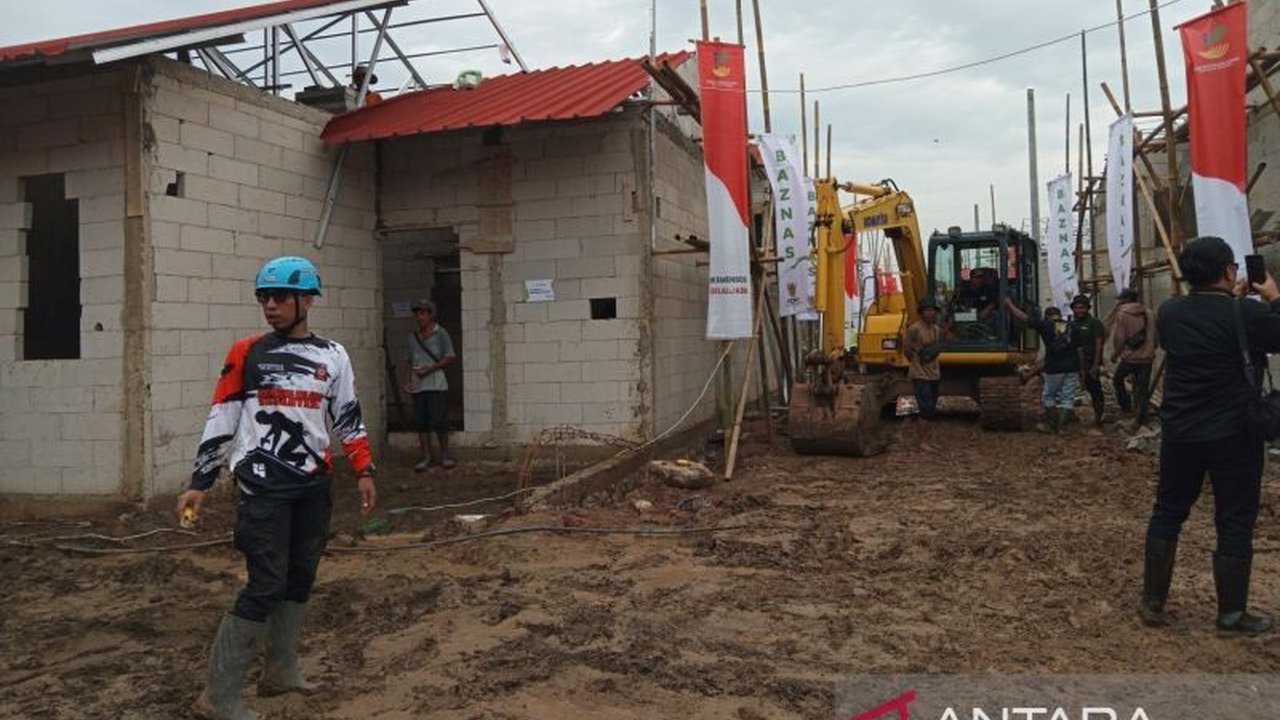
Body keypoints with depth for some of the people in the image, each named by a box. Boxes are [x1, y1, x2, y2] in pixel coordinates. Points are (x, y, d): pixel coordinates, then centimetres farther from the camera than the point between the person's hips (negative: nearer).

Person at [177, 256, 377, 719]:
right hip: (263, 487, -4)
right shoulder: (246, 354, -1)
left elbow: (349, 420, 10)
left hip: (314, 486, 4)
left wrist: (364, 472, 3)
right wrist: (199, 484, -1)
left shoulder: (333, 356, 6)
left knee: (301, 577, 13)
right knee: (266, 586, -9)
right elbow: (221, 421, 0)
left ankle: (281, 671, 30)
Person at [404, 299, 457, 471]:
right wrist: (407, 381, 5)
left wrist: (429, 369, -13)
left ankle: (445, 455, 5)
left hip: (436, 384, -5)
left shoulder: (441, 334, -1)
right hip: (417, 386, 5)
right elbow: (411, 362, 18)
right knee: (422, 423, 5)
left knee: (439, 421, -7)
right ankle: (427, 457, 11)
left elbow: (450, 358, -5)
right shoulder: (413, 336, 15)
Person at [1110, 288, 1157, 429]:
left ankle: (1126, 406, 17)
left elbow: (1119, 338, -9)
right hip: (1147, 357, 4)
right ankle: (1140, 419, 9)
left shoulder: (1122, 313, -9)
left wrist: (1115, 354, 5)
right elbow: (1154, 336, 9)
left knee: (1118, 380, 21)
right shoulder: (1148, 313, 5)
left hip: (1129, 357, -4)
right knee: (1142, 388, 7)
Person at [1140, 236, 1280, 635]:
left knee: (1167, 514, 14)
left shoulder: (1168, 313, -1)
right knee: (1234, 524, 7)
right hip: (1235, 435, -4)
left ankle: (1152, 603, 19)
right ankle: (1231, 615, 17)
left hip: (1179, 433, 4)